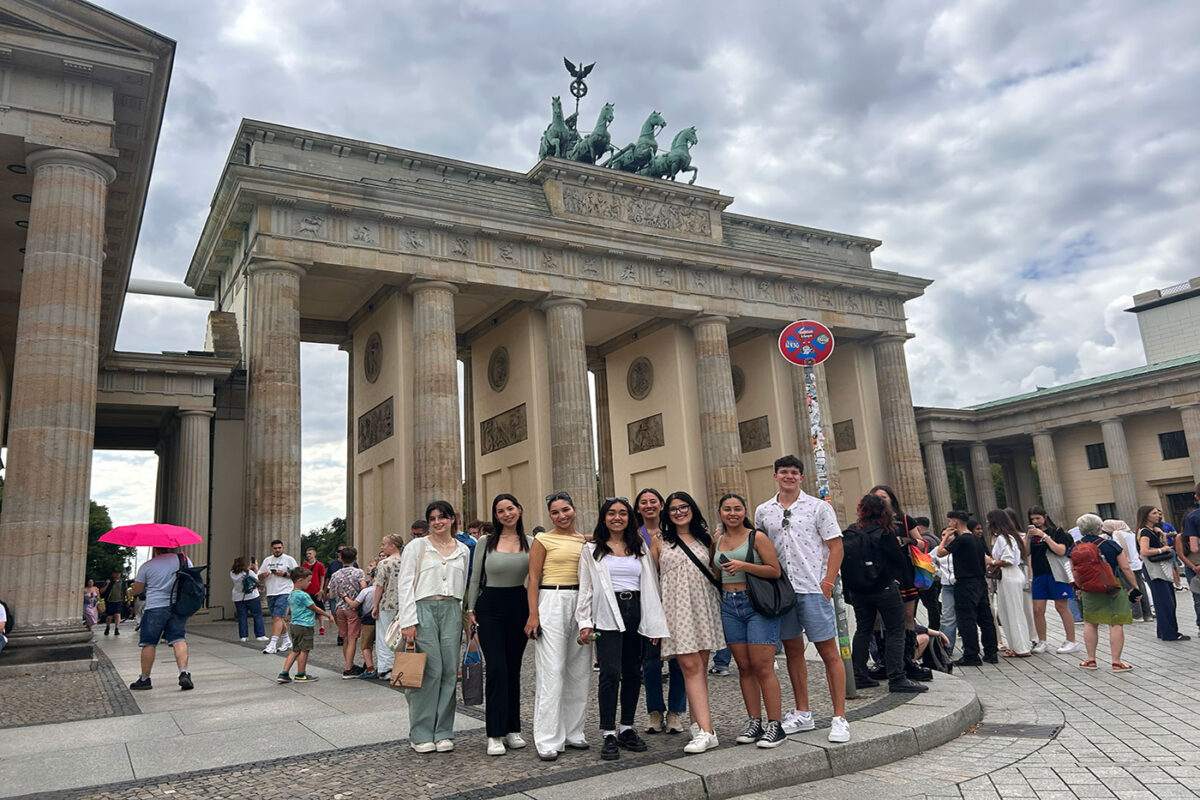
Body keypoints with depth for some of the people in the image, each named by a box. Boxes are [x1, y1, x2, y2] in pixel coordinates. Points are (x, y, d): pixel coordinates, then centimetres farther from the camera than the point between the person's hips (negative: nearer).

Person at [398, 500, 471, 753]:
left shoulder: (463, 550, 12)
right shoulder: (416, 547, 2)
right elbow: (405, 585, -3)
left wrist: (460, 618, 11)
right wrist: (409, 622, -10)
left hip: (451, 611, 4)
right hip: (423, 609, -4)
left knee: (449, 671, 1)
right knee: (429, 670, -7)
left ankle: (443, 732, 13)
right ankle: (421, 735, 5)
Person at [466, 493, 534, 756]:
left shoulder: (531, 544, 4)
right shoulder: (485, 542, 0)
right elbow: (475, 578, 5)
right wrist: (471, 609, 1)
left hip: (519, 606, 2)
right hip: (490, 606, -2)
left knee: (513, 669, 8)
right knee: (497, 668, -9)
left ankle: (512, 729, 18)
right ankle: (495, 734, -2)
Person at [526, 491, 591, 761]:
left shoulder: (585, 540, 13)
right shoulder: (543, 540, -1)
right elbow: (533, 579, -4)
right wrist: (533, 614, -12)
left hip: (581, 604, 5)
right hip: (552, 601, -5)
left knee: (578, 671, 9)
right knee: (551, 672, -6)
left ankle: (572, 732, 22)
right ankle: (548, 741, 0)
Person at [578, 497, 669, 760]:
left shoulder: (640, 547, 15)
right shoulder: (592, 550, 8)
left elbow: (651, 584, 14)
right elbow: (586, 588, 5)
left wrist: (655, 623, 8)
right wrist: (585, 622, -4)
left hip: (636, 612, 4)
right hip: (607, 614, -3)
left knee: (633, 672, 6)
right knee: (611, 672, -12)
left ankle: (626, 729, 19)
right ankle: (608, 735, -4)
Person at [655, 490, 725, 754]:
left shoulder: (705, 540, 13)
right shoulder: (660, 543, 6)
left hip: (704, 606, 3)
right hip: (677, 609, -3)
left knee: (700, 667, 5)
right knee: (691, 666, -10)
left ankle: (696, 721, 17)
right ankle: (706, 731, -12)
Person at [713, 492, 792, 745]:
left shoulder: (757, 537, -4)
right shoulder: (718, 541, 12)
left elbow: (775, 570, -9)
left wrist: (744, 566, -19)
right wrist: (721, 601, 13)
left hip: (758, 604, -5)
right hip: (730, 606, 5)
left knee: (763, 667, -7)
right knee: (744, 667, 7)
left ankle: (775, 726, 0)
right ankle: (754, 723, 14)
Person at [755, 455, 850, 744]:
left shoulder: (818, 507, -1)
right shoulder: (763, 512, 9)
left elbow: (836, 547, -3)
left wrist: (827, 584, -11)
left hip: (813, 589, -4)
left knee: (828, 651, -1)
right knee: (792, 650, 12)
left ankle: (839, 718, 7)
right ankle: (802, 714, 24)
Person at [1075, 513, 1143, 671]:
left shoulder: (1076, 547, -1)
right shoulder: (1111, 545, -7)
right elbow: (1125, 568, -7)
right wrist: (1135, 587, 2)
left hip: (1090, 591, 3)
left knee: (1090, 623, 13)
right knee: (1116, 625, 2)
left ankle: (1090, 659, 18)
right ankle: (1116, 662, 3)